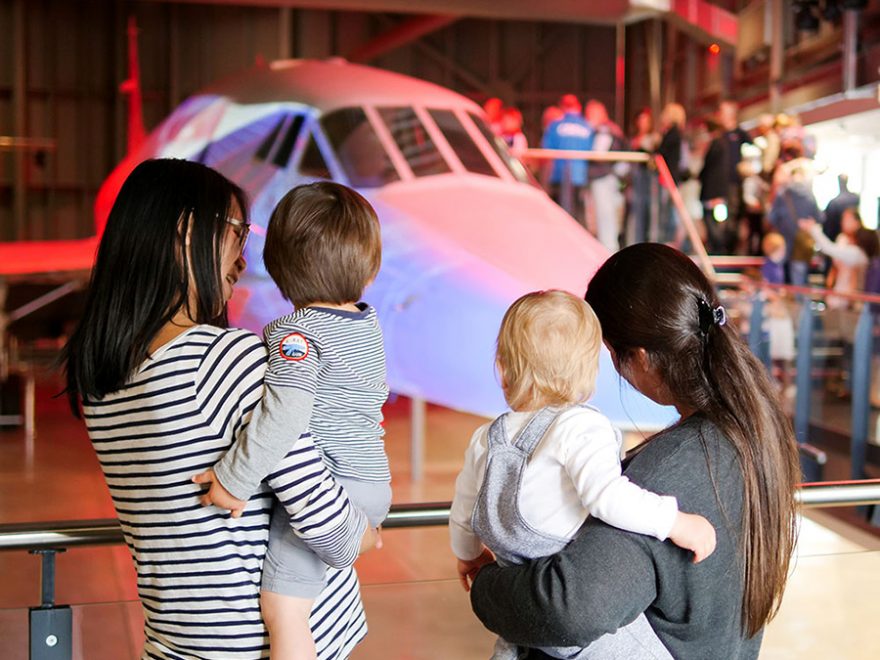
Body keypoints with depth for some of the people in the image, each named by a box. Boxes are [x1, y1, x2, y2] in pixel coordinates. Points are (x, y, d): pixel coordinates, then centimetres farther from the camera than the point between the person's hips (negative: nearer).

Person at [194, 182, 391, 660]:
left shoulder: (295, 331, -15)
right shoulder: (368, 324, 10)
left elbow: (286, 412, -29)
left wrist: (234, 479, -24)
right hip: (374, 482, 9)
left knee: (282, 609, -9)